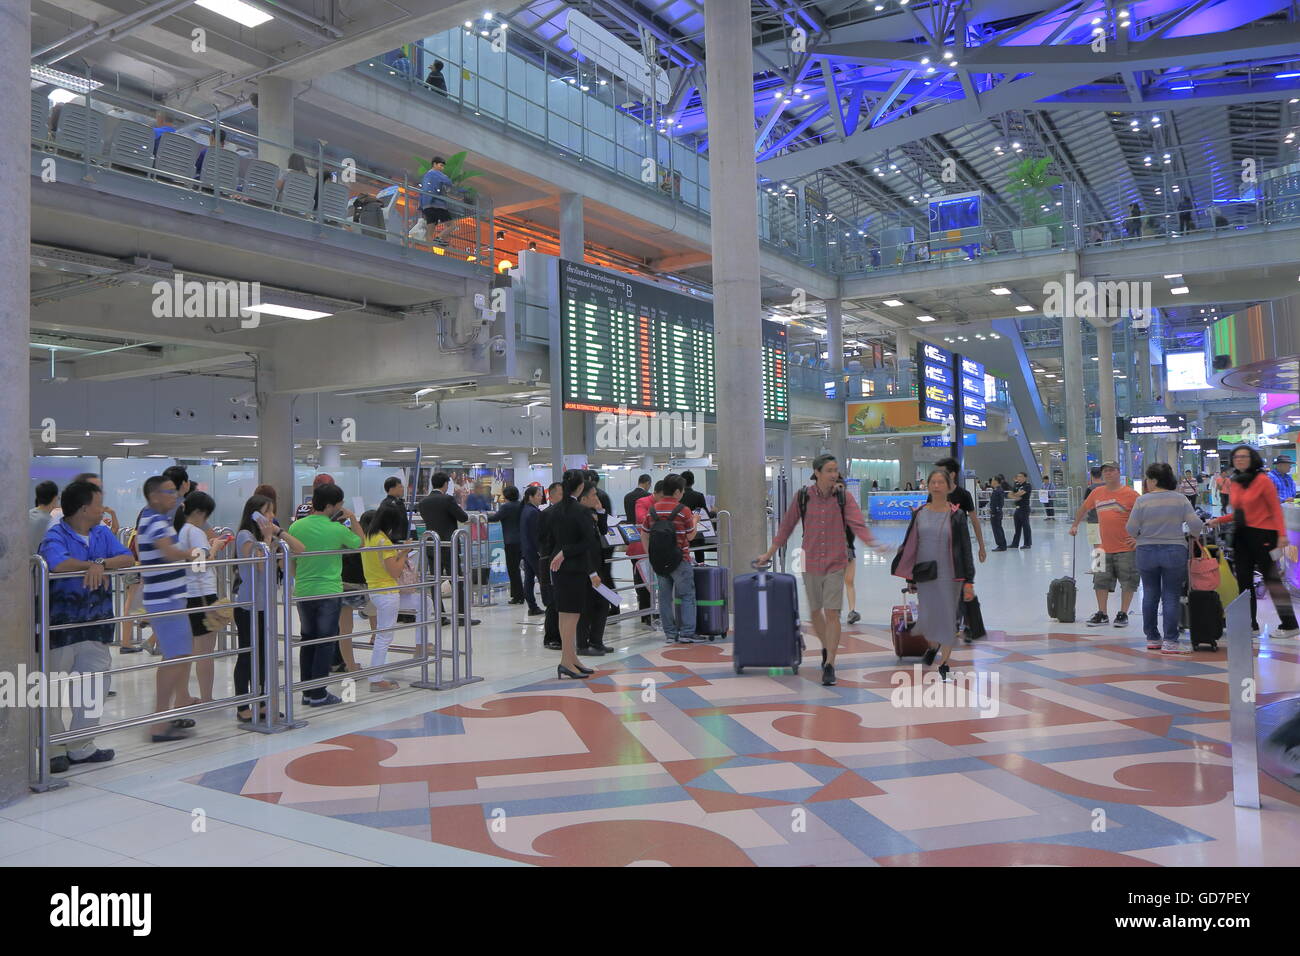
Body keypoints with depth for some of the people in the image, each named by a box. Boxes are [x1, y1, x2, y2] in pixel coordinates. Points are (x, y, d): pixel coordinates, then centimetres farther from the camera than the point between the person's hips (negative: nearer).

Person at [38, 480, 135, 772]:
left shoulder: (103, 534, 8)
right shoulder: (55, 536, -12)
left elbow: (128, 559, -4)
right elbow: (57, 564, -32)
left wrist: (102, 564, -21)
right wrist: (92, 565, -20)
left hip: (96, 625, 6)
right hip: (60, 625, -6)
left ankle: (81, 747, 23)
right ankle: (52, 750, 17)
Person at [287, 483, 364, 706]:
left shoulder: (296, 527, -1)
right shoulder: (337, 530, -14)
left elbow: (291, 561, 7)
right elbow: (360, 543, 3)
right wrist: (353, 519, 8)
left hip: (303, 592, 5)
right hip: (328, 592, -5)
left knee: (307, 641, 15)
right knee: (325, 643, 4)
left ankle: (307, 691, 21)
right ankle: (318, 694, 6)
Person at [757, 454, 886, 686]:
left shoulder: (844, 498, -4)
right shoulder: (803, 496, -3)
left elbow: (857, 525, -14)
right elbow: (787, 526, 5)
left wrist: (873, 543, -33)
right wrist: (769, 553, 9)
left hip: (835, 563, -2)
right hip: (810, 562, 2)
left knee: (832, 613, -8)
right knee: (815, 611, 15)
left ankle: (830, 664, -1)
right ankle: (826, 647, 41)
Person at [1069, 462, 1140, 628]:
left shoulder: (1130, 494, -9)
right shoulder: (1097, 493, 6)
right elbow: (1083, 509, 22)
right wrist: (1074, 525, 22)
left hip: (1126, 548, -4)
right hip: (1105, 548, 5)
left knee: (1127, 583, 4)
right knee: (1100, 581, 7)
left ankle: (1123, 614, 16)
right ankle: (1102, 615, 16)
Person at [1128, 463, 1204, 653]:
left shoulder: (1142, 501, -7)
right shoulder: (1180, 499, -3)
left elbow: (1131, 529, -6)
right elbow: (1195, 524, -5)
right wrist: (1194, 537, 16)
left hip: (1146, 552, 0)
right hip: (1175, 551, 0)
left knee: (1150, 595, 12)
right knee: (1172, 597, 3)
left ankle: (1152, 638, 19)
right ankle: (1170, 641, 1)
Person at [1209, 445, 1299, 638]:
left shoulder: (1262, 481, -9)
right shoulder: (1234, 484, 11)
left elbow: (1276, 509, -11)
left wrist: (1282, 535, -18)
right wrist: (1219, 520, 6)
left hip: (1262, 535, -7)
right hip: (1241, 536, 7)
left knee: (1272, 578, -1)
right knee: (1244, 581, 7)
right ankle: (1250, 624, 15)